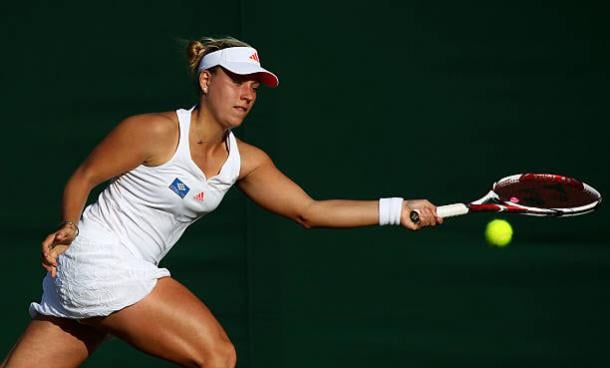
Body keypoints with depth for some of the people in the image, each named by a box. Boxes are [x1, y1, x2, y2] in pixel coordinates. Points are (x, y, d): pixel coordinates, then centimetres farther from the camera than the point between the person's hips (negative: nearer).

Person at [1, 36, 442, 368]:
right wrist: (70, 229, -21)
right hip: (97, 259, -7)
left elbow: (310, 211, 7)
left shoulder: (245, 161, 7)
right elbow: (83, 178, -4)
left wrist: (397, 209, 0)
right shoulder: (157, 131, -12)